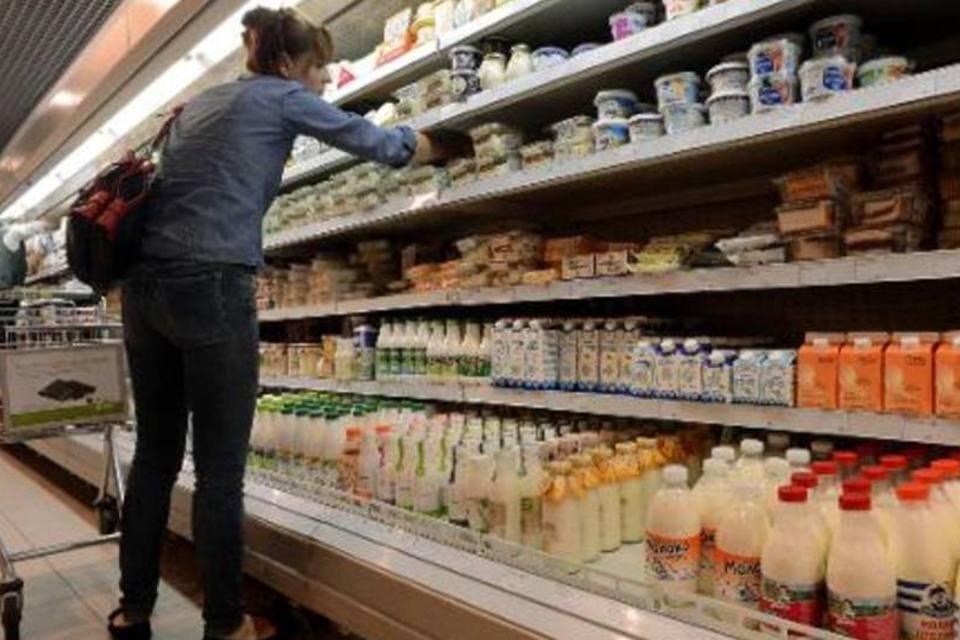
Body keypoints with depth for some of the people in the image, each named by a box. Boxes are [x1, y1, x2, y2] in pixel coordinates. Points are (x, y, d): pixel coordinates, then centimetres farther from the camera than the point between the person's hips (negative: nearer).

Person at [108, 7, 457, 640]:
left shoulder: (198, 103, 25)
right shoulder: (281, 97, 5)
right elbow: (376, 142, 9)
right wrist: (442, 148, 23)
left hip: (145, 285, 8)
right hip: (211, 288, -8)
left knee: (156, 455, 13)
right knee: (220, 466, 0)